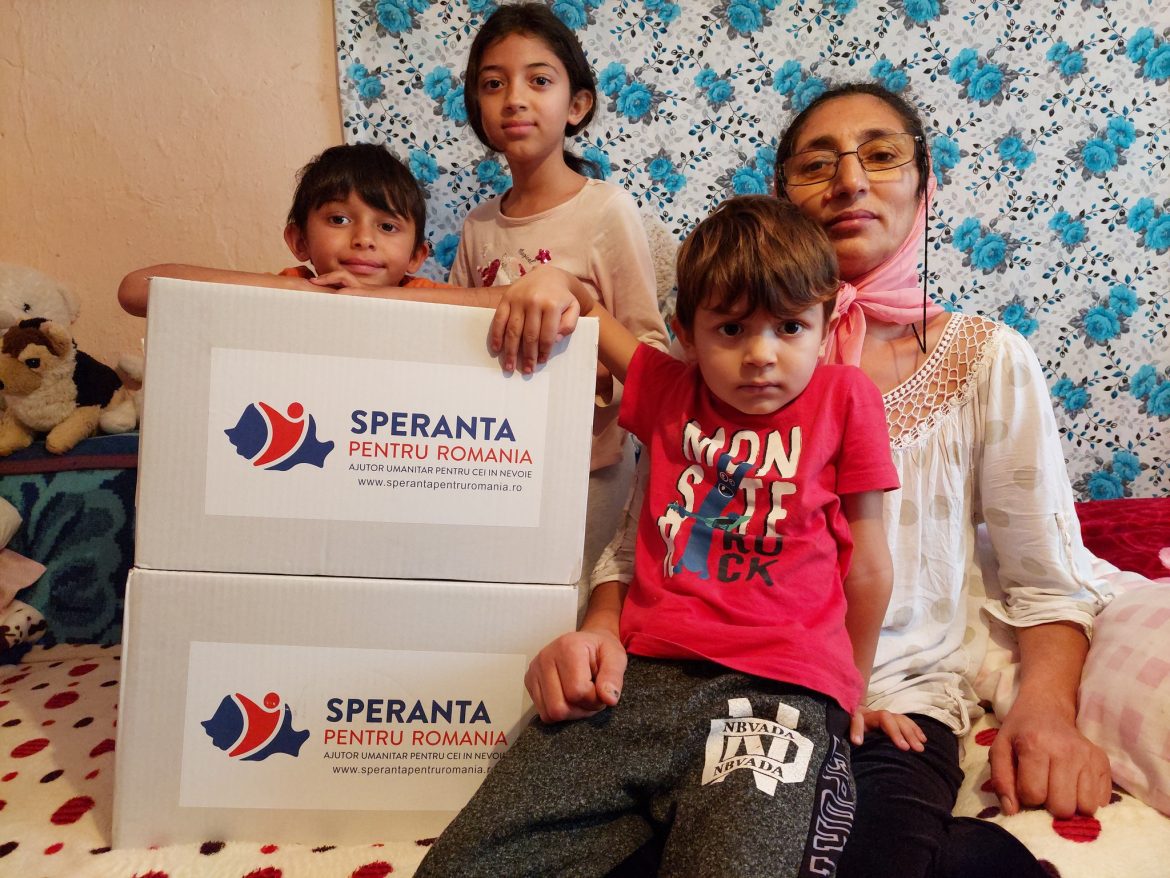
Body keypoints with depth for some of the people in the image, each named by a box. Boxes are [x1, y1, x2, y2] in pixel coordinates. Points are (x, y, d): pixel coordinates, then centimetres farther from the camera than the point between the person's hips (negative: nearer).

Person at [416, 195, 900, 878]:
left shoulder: (844, 396, 6)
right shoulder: (671, 390, 13)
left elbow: (866, 564, 11)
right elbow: (586, 308, 26)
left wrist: (852, 696, 17)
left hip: (775, 690, -2)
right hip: (642, 670, 3)